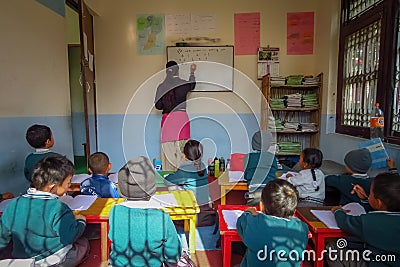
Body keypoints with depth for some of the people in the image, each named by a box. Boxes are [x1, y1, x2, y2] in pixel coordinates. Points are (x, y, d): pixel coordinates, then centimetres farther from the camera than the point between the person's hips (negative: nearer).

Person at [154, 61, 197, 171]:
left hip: (166, 119, 2)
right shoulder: (183, 84, 0)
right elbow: (192, 84, 24)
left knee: (168, 146, 8)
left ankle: (168, 170, 13)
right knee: (182, 146, 3)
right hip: (181, 118, -2)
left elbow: (158, 106, 5)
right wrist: (192, 72, 41)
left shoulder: (161, 87, 3)